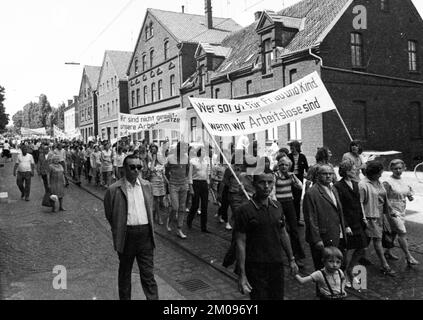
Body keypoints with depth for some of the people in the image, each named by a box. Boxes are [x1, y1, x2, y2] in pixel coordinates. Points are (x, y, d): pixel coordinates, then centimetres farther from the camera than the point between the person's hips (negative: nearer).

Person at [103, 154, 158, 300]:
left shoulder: (147, 185, 4)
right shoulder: (114, 189, -9)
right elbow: (109, 214, 3)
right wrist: (119, 231, 8)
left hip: (145, 234, 2)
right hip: (126, 235, -2)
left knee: (148, 274, 6)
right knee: (125, 273, 16)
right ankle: (124, 298, 34)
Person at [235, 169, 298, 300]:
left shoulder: (277, 207, 4)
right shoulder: (245, 210, -13)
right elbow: (240, 243, -12)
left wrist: (291, 260, 16)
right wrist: (242, 274, -14)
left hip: (277, 265, 5)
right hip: (256, 268, -5)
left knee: (278, 296, 14)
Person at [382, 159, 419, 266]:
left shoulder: (404, 181, 8)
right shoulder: (388, 182, -14)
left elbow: (408, 193, 18)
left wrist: (410, 196, -5)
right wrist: (390, 210, -20)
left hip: (402, 212, 7)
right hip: (392, 212, -7)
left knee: (393, 233, 16)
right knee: (402, 233, -11)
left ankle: (387, 252, 31)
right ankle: (408, 257, -3)